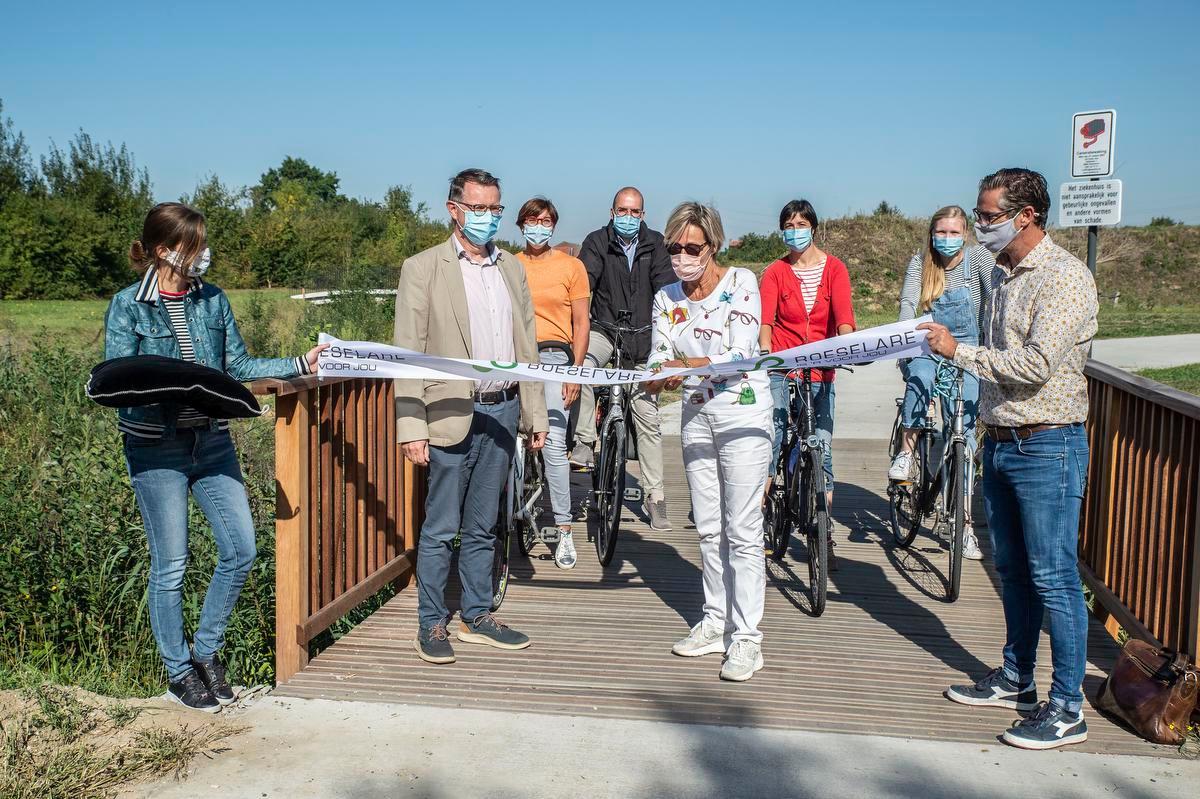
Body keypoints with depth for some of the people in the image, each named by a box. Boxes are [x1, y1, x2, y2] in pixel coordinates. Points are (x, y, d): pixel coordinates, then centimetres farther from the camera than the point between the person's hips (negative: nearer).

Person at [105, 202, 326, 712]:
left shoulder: (212, 300, 6)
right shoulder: (128, 307, -6)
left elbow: (239, 367, 9)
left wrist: (302, 364, 0)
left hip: (213, 440, 5)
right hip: (156, 448, -5)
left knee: (240, 550, 3)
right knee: (170, 565, 4)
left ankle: (207, 651, 25)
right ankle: (179, 674, 21)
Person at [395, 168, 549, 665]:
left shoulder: (512, 269, 13)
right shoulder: (423, 269, -2)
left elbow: (526, 347, 15)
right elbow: (408, 353, -6)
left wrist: (536, 413, 10)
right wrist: (411, 428, -13)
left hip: (503, 411, 5)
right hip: (452, 414, -5)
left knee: (482, 527, 14)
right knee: (441, 529, 2)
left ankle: (477, 618, 25)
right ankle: (431, 624, 15)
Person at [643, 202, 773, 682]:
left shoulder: (741, 283, -10)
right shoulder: (666, 299, 6)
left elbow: (741, 355, -18)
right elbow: (659, 358, -1)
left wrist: (688, 365, -32)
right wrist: (657, 378, -25)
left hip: (742, 413, -6)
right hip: (696, 417, 6)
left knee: (743, 531, -4)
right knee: (708, 529, 12)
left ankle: (746, 638, 2)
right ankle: (717, 623, 24)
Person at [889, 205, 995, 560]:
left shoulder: (978, 257, -5)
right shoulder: (920, 263, -1)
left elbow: (996, 296, -19)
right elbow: (908, 302, -16)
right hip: (929, 347, 1)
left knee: (963, 428, -5)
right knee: (919, 381, -36)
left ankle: (965, 521, 3)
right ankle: (906, 452, -17)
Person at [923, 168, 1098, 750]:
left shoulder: (1065, 276, -15)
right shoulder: (1004, 275, 13)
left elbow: (1037, 364, -24)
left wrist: (959, 351, -17)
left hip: (1047, 448, -9)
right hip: (1000, 442, 9)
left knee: (1052, 578, -3)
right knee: (1011, 570, 17)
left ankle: (1067, 709, 7)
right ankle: (1015, 679, 30)